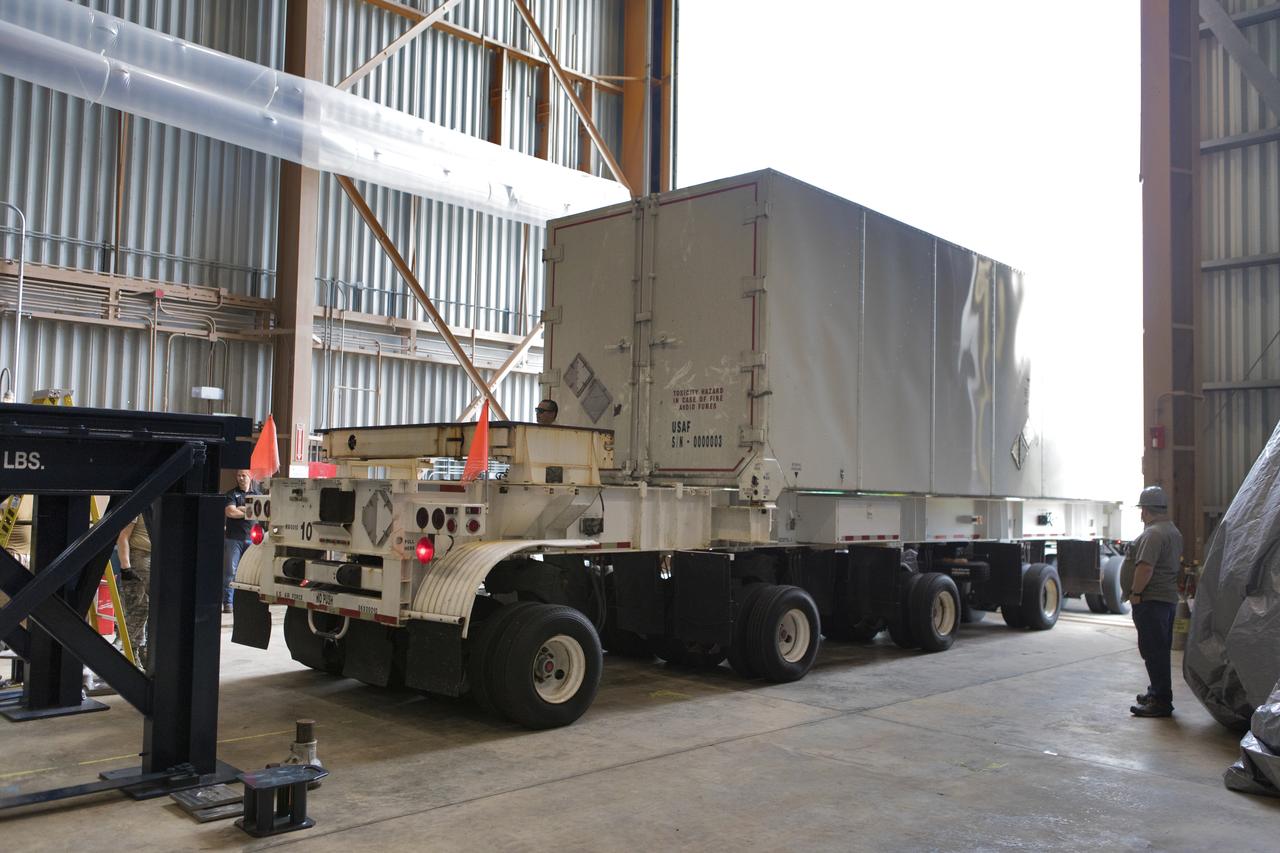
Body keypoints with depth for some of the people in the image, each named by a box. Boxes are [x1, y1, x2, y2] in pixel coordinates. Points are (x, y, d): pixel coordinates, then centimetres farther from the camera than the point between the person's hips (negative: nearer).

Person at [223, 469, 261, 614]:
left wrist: (241, 508, -7)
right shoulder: (232, 493, 7)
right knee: (230, 571, -5)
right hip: (233, 538, -2)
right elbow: (230, 512, -8)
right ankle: (228, 602, 0)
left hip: (252, 539, 2)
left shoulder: (258, 494, 14)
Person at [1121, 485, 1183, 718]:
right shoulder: (1173, 531, 16)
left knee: (1153, 652, -7)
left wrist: (1135, 593, -18)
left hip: (1151, 600, -11)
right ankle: (1158, 692, 29)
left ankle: (1161, 702, -6)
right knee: (1160, 651, 19)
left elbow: (1145, 568, -28)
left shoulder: (1153, 534, -19)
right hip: (1169, 596, 11)